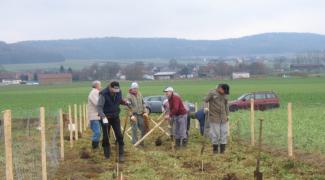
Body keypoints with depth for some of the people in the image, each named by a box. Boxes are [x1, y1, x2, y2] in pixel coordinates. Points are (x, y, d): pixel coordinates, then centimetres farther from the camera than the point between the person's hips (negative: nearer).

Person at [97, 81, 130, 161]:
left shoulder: (119, 92, -3)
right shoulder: (104, 94, -19)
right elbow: (99, 107, -22)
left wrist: (125, 102, -7)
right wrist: (103, 117, -36)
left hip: (115, 117, 4)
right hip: (105, 117, -3)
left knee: (119, 135, -1)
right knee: (106, 136, 4)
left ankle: (121, 154, 6)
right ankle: (107, 155, 17)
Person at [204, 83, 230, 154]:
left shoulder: (224, 95, 12)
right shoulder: (212, 93, -3)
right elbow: (206, 100, -4)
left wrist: (227, 115, 17)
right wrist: (206, 107, -22)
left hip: (223, 118, 5)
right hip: (214, 117, -5)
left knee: (223, 132, 2)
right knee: (215, 133, -5)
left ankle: (222, 150, 7)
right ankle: (215, 149, 7)